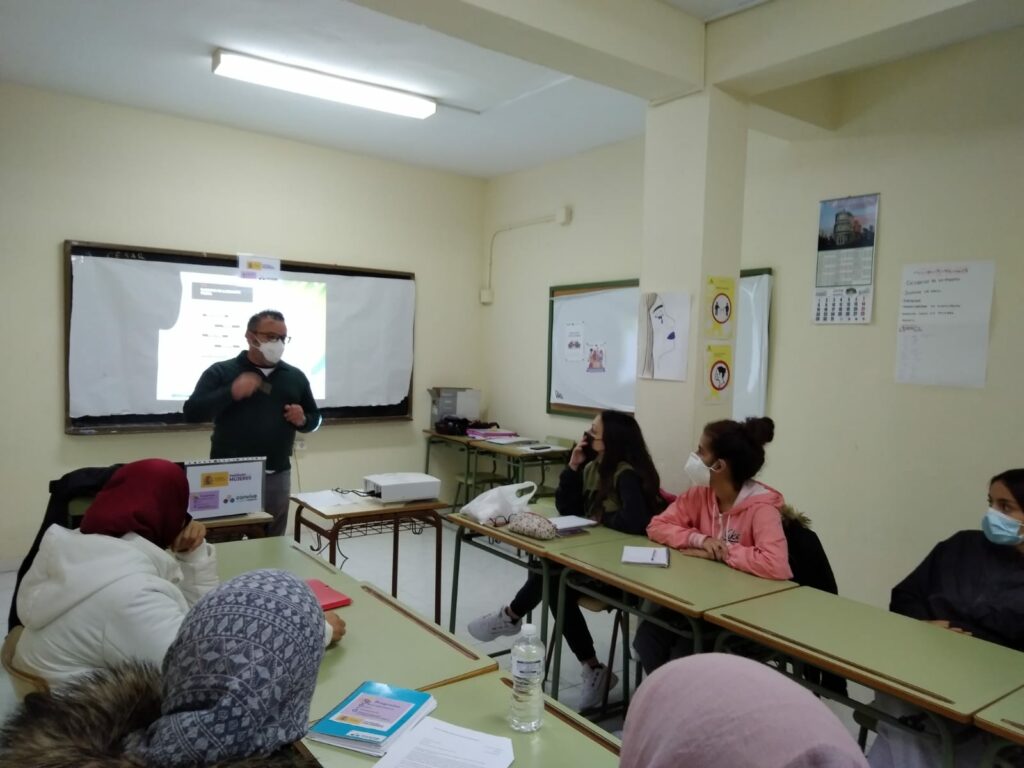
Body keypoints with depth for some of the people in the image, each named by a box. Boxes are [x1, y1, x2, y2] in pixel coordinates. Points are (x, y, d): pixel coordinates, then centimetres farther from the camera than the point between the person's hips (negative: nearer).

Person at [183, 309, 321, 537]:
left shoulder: (295, 376, 12)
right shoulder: (220, 372, 1)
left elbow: (315, 417, 19)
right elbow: (192, 412, -7)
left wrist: (303, 420, -4)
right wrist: (231, 392, -19)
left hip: (277, 477, 3)